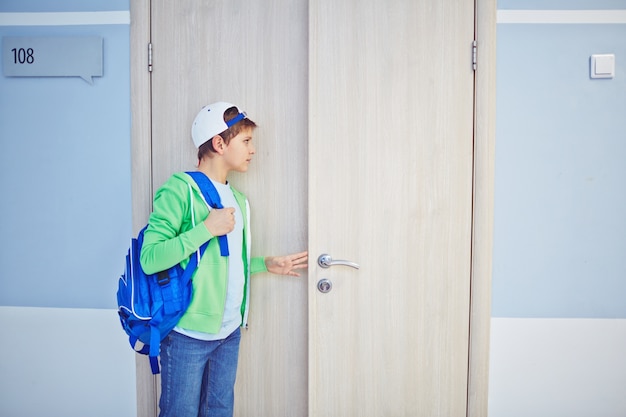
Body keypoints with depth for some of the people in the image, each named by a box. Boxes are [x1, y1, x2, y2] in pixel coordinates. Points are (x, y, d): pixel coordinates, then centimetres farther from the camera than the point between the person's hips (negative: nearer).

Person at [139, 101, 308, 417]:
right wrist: (207, 228, -23)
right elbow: (149, 259, -21)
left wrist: (268, 264, 9)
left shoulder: (237, 199, 12)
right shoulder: (180, 189, -14)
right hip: (188, 333, -7)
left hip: (230, 330, 8)